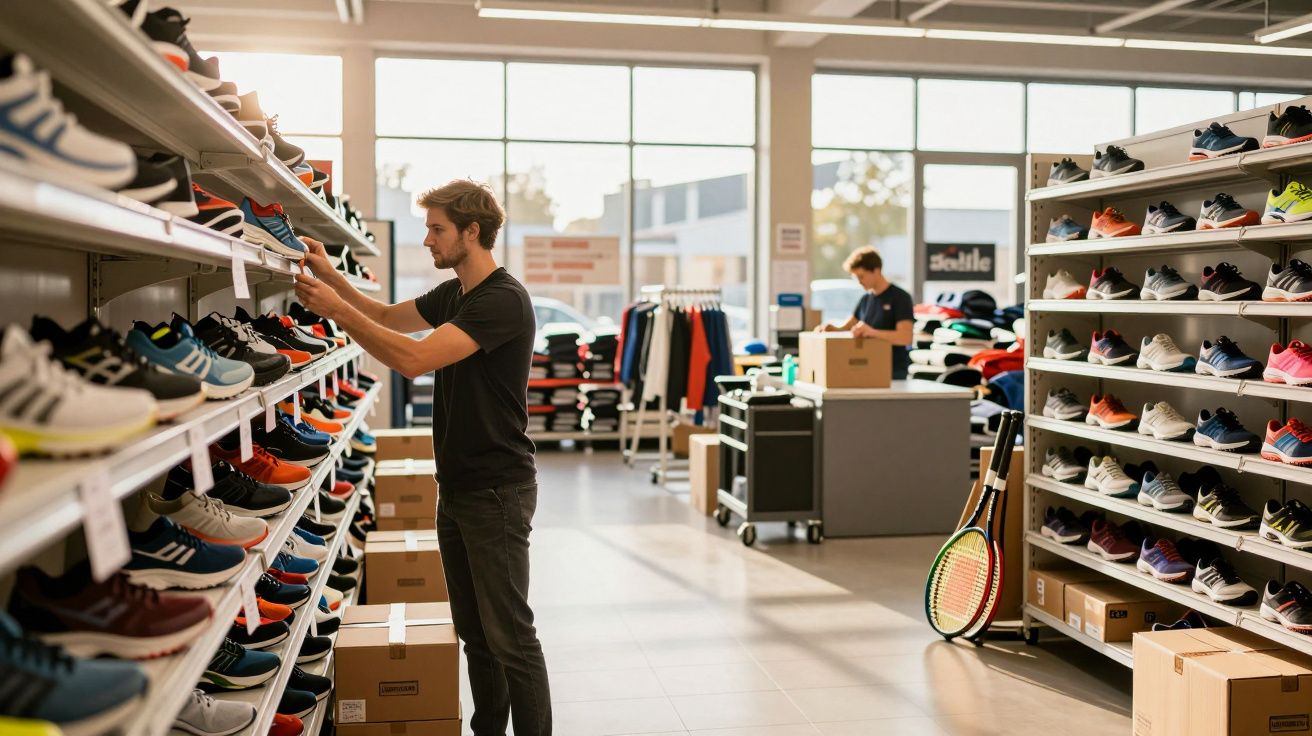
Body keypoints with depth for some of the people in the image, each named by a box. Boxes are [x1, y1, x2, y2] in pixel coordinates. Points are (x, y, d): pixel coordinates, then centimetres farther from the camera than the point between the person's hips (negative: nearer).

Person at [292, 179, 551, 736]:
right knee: (473, 629, 15)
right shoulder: (452, 294, 11)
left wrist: (337, 309, -20)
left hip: (496, 490, -9)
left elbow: (414, 358, -27)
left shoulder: (503, 299, -19)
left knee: (508, 634, -3)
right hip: (457, 486, 9)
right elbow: (389, 318, 24)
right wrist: (331, 276, 10)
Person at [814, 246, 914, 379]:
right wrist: (831, 328, -4)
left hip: (893, 372, -6)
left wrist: (872, 332, -35)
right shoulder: (865, 299, 13)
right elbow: (847, 327, 20)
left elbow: (906, 337, -20)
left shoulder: (900, 298, -8)